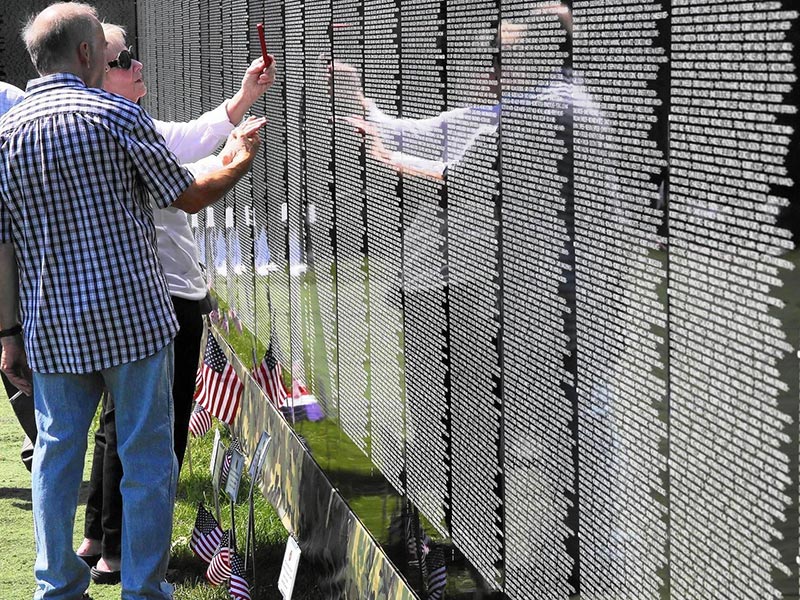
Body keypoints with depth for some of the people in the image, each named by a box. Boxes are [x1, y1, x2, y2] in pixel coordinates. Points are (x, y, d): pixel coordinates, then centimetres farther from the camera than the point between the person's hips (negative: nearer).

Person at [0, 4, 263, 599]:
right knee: (147, 457, 5)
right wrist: (240, 163, 20)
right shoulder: (118, 114, -7)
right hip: (133, 318, -4)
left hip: (51, 328, 4)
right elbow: (189, 195, 1)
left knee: (57, 453, 13)